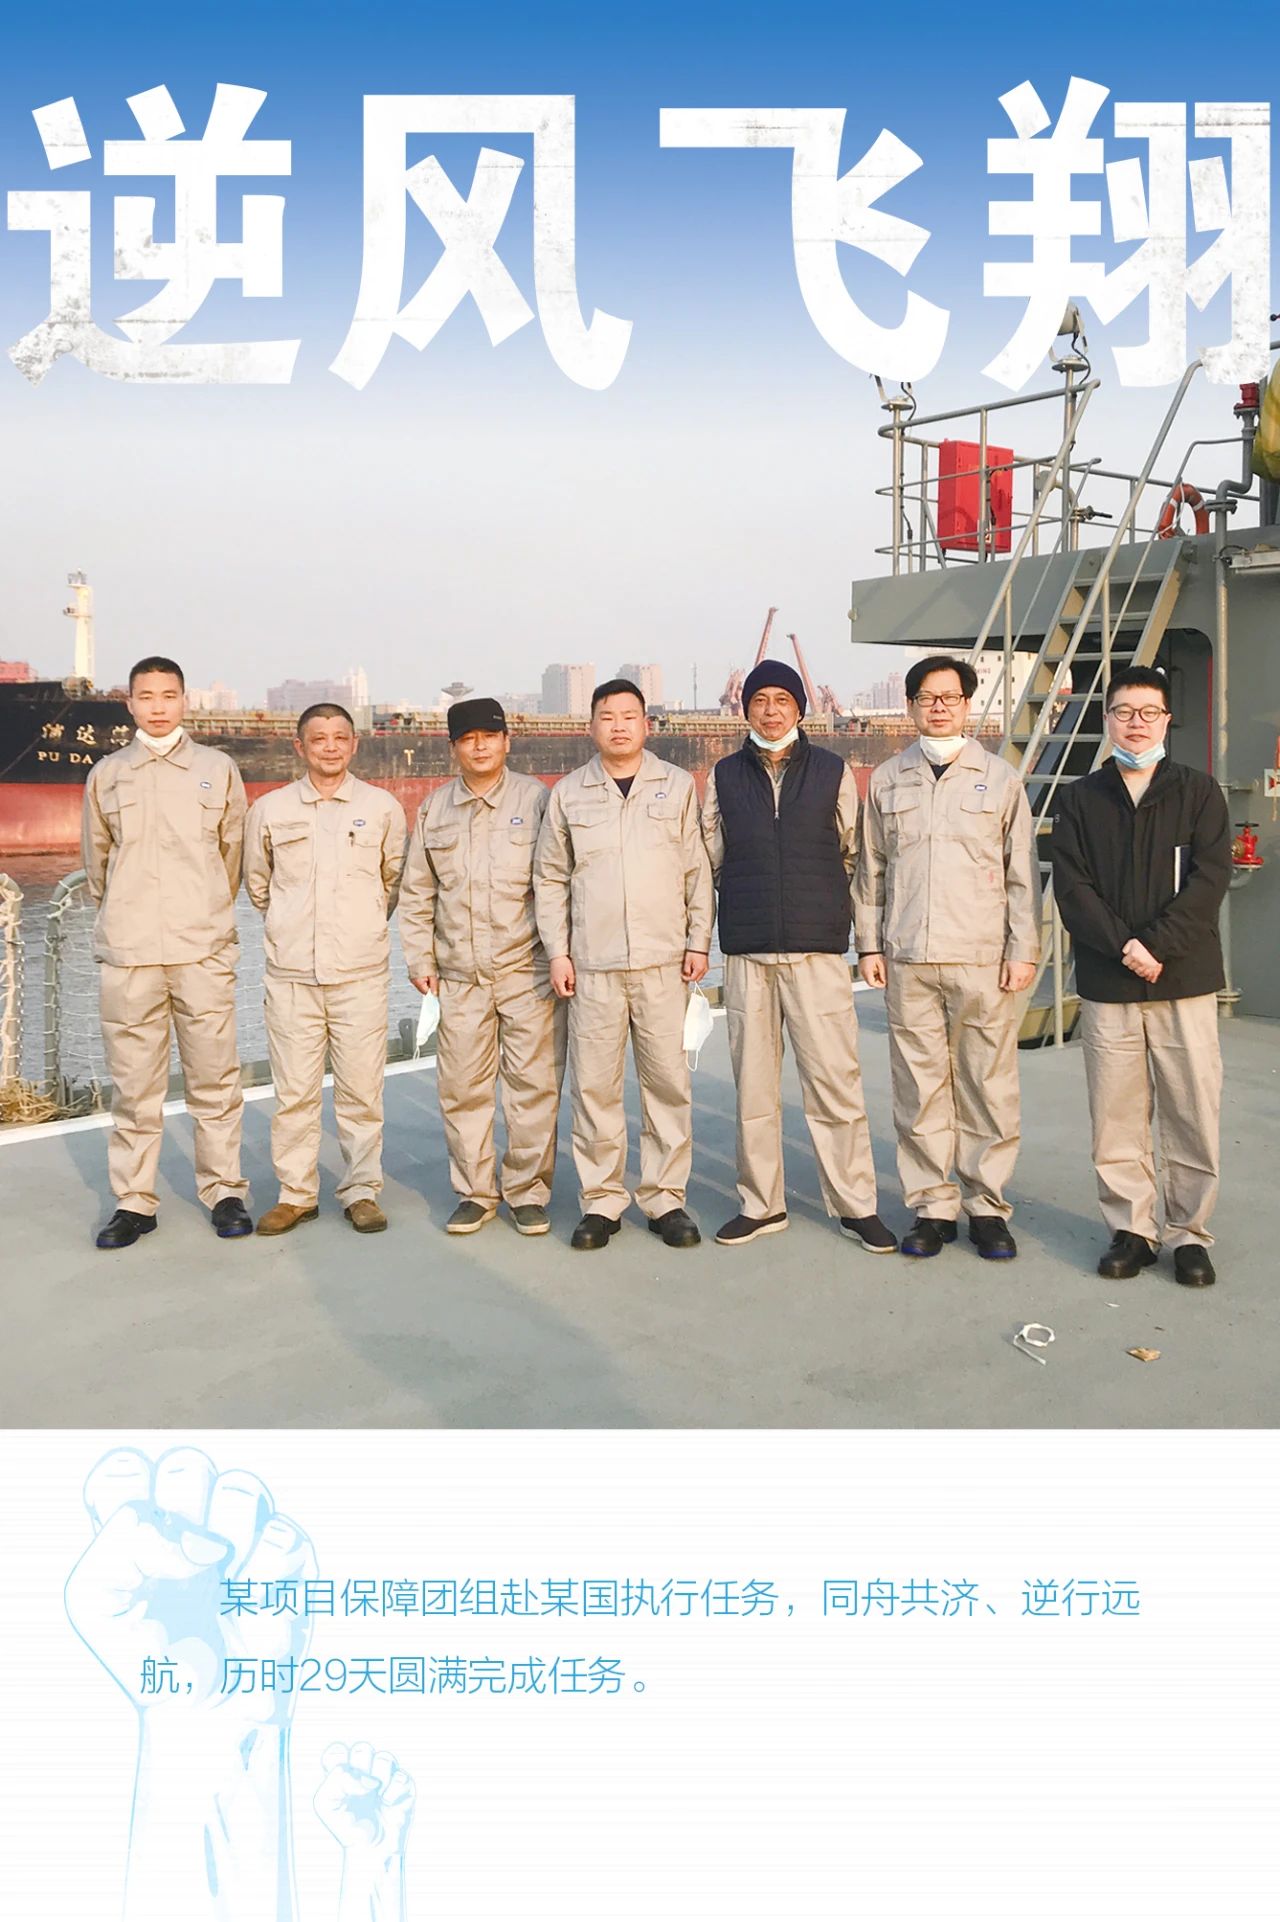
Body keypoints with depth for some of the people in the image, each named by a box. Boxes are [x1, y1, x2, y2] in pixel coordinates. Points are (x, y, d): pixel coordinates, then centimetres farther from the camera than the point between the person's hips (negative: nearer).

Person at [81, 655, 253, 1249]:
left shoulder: (218, 769, 7)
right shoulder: (105, 776, 11)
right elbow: (96, 861, 20)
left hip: (204, 951, -1)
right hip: (127, 953, 1)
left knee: (214, 1082, 1)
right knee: (133, 1084, 3)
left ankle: (224, 1192, 12)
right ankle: (134, 1202, 13)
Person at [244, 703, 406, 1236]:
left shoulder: (383, 807, 5)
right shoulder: (269, 810, 6)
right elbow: (256, 882, 19)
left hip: (361, 972, 0)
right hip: (291, 973, 1)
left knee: (360, 1091, 2)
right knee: (293, 1092, 3)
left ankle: (362, 1191, 14)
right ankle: (295, 1193, 16)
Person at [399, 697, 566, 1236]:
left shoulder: (536, 799, 3)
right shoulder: (434, 808, 12)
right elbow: (416, 892, 16)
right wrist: (420, 958, 10)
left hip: (526, 969, -3)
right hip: (459, 975, 3)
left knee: (533, 1085, 0)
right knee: (462, 1088, 5)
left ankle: (527, 1191, 14)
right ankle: (474, 1192, 20)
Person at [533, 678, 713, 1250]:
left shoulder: (678, 786, 9)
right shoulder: (568, 793, 9)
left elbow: (697, 871, 10)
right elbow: (550, 879, 11)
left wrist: (699, 941, 4)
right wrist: (557, 951, 4)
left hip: (663, 962, 0)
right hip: (592, 965, 0)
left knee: (667, 1080, 1)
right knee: (593, 1084, 1)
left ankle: (665, 1198, 12)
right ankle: (601, 1200, 12)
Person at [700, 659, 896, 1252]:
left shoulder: (834, 772, 6)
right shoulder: (724, 776, 9)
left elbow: (853, 853, 12)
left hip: (818, 949, -2)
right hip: (747, 953, 2)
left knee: (835, 1081, -3)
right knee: (753, 1084, 7)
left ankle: (855, 1205, 9)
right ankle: (761, 1204, 19)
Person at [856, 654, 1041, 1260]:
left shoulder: (1000, 778, 7)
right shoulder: (887, 780, 12)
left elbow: (1023, 873, 6)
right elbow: (870, 869, 14)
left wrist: (1023, 950, 0)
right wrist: (869, 943, 8)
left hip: (984, 960, -1)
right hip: (907, 961, 1)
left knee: (988, 1088, 1)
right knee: (919, 1089, 3)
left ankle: (987, 1206, 13)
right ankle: (931, 1207, 14)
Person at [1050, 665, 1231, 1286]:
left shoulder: (1198, 791, 7)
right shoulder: (1079, 799, 9)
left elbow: (1209, 877, -4)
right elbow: (1071, 887, 0)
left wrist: (1156, 945, -14)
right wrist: (1123, 945, -13)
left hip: (1185, 982, -1)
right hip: (1106, 985, 1)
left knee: (1193, 1116, 1)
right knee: (1116, 1119, 4)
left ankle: (1188, 1231, 15)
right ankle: (1131, 1229, 17)